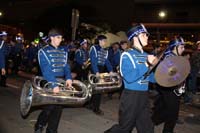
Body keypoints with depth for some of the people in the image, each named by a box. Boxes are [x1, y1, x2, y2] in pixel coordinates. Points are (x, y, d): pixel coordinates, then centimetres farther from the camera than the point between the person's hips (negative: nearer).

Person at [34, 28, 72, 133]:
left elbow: (65, 66, 5)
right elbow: (46, 70, -18)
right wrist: (54, 84, -26)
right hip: (49, 82, -5)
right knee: (49, 107, -4)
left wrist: (68, 78, -13)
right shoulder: (44, 51, -9)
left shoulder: (63, 51, 10)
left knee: (58, 107, 8)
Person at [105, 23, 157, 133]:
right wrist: (146, 65, -22)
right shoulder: (127, 55, -11)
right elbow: (129, 77, -25)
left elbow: (151, 78, 14)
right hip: (131, 96, -7)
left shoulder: (146, 56, 9)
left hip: (144, 97, 7)